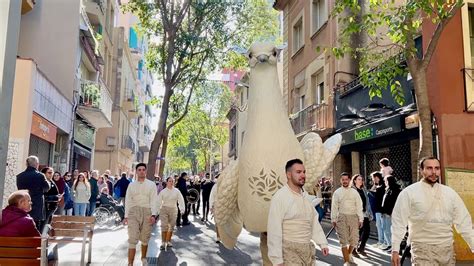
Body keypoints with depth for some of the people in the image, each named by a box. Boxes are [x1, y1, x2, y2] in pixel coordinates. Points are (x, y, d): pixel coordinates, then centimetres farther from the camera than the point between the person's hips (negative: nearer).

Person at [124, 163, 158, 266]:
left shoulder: (151, 185, 4)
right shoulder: (131, 185, 9)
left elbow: (154, 201, -3)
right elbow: (128, 201, 8)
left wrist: (153, 215, -14)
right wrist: (126, 216, 1)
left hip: (147, 213, 0)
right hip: (133, 212, 0)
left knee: (145, 238, 11)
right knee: (132, 239, -6)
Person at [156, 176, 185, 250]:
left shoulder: (176, 191, 1)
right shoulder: (163, 191, 0)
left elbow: (181, 200, 0)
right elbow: (159, 202, 2)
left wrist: (182, 209, -10)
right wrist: (158, 211, -2)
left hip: (173, 209, 2)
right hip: (164, 209, -2)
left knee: (171, 226, 7)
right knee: (164, 226, -9)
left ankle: (168, 241, 21)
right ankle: (163, 242, -5)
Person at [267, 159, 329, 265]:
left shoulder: (305, 195, 9)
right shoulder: (280, 197, -15)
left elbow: (314, 221, 13)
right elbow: (274, 230, -18)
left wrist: (322, 243, 6)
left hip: (308, 249, 7)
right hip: (290, 250, -7)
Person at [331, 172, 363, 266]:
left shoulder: (354, 192, 8)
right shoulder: (337, 192, 6)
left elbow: (359, 206, 7)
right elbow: (334, 207, 6)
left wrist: (360, 219, 2)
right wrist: (333, 219, 2)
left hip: (353, 217, 1)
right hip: (342, 217, -1)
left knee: (354, 239, 1)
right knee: (343, 240, -1)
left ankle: (349, 253, 31)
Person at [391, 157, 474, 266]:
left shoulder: (450, 192, 9)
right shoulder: (408, 193, -3)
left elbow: (463, 221, 11)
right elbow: (399, 222, -4)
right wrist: (395, 249, -8)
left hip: (447, 248, 4)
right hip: (423, 249, -4)